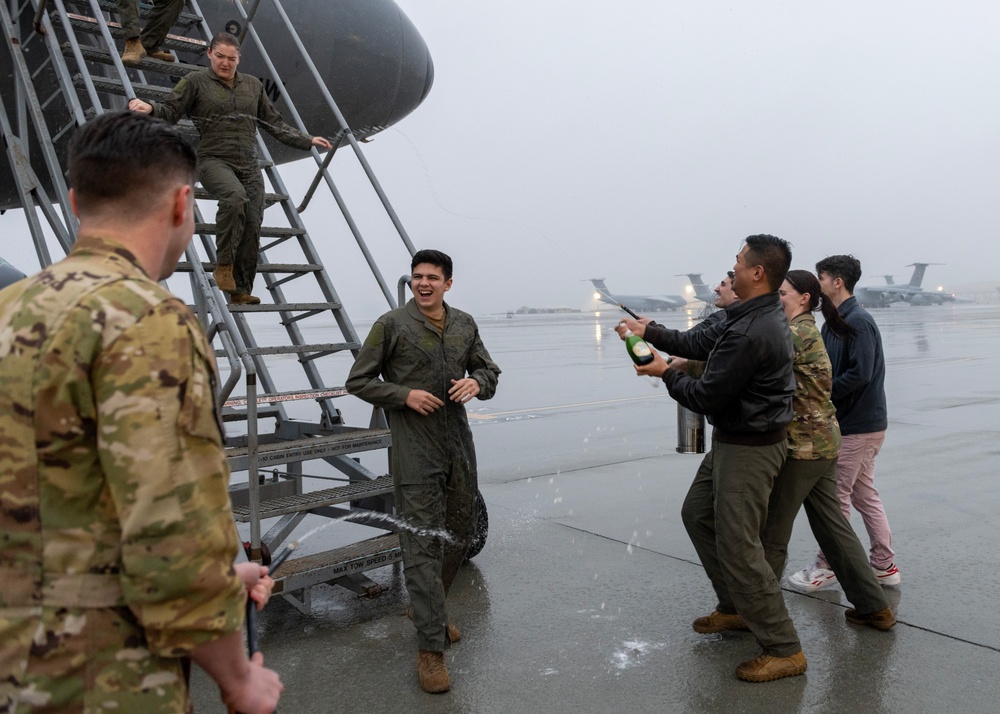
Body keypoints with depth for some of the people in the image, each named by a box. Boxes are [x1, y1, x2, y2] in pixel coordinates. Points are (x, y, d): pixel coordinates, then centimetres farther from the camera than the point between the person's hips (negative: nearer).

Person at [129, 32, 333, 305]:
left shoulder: (253, 85, 18)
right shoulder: (196, 82, 7)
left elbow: (275, 124, 25)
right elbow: (171, 110, 0)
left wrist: (307, 140, 22)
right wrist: (150, 108, -21)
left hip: (249, 165, 4)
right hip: (214, 159, -4)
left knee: (252, 226, -7)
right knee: (235, 196, -36)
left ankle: (242, 290, 3)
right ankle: (223, 263, -22)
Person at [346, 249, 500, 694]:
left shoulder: (465, 325, 10)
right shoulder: (392, 325, -4)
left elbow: (489, 370, 19)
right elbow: (358, 382, -1)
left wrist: (477, 382, -4)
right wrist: (404, 395, -14)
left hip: (459, 444, 6)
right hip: (415, 449, -6)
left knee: (461, 532, 16)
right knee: (422, 542, -6)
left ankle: (426, 608, 39)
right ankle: (430, 646, 2)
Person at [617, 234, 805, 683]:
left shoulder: (752, 333, -28)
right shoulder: (759, 315, 5)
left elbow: (707, 397, -22)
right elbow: (703, 343, 14)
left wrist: (666, 373, -5)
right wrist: (650, 332, 13)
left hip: (749, 449, -11)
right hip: (731, 440, 11)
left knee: (737, 545, -4)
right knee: (698, 514, 22)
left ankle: (783, 650, 10)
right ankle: (735, 608, 35)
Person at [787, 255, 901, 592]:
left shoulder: (858, 321, -17)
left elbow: (860, 374, -24)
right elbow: (827, 370, 12)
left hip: (856, 427, -9)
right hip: (863, 423, 9)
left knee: (836, 497, 0)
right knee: (864, 494, 15)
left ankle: (826, 568, 12)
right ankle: (884, 565, 25)